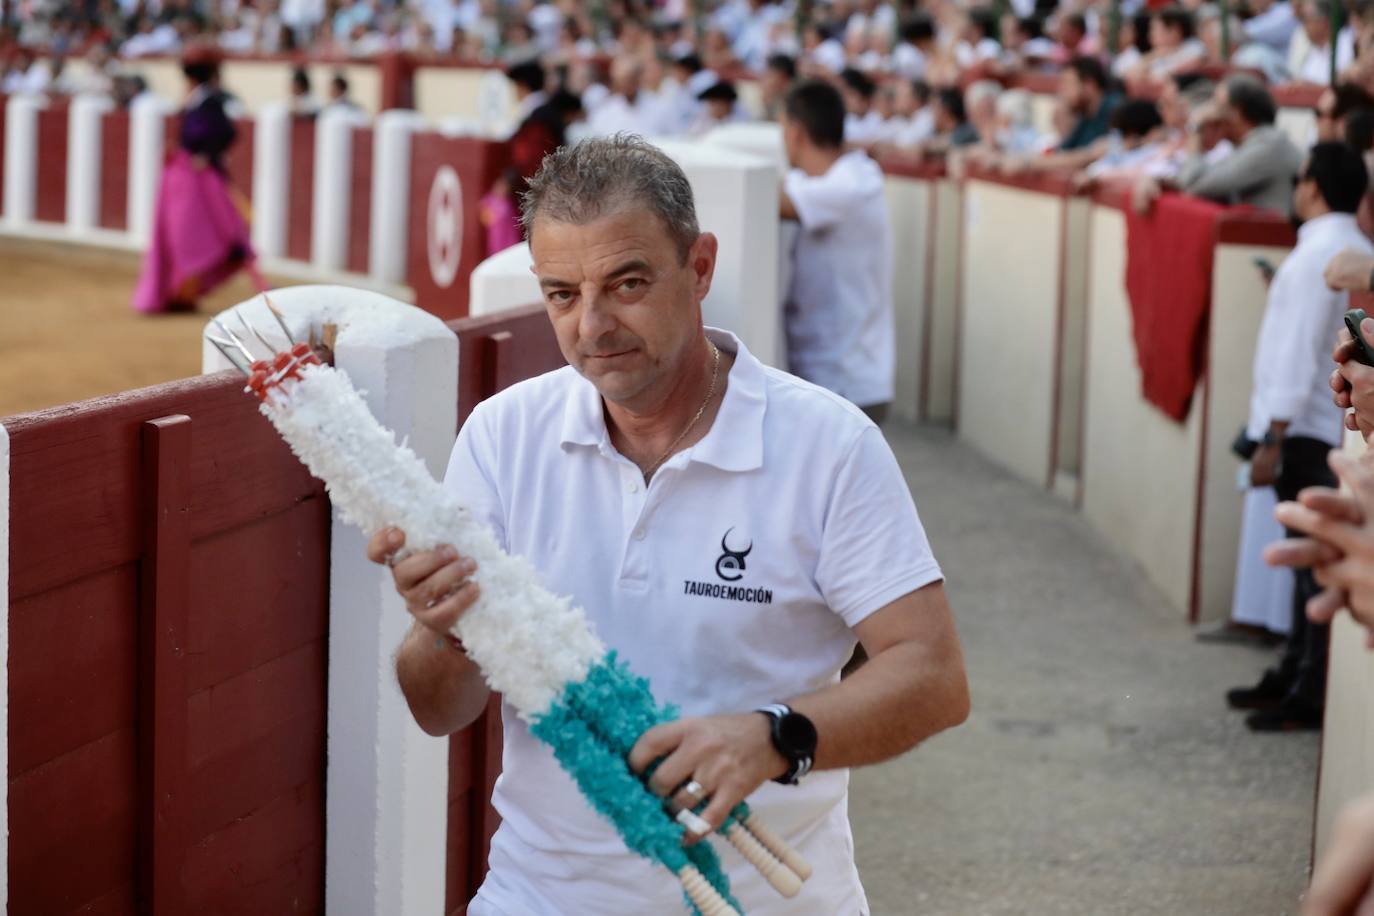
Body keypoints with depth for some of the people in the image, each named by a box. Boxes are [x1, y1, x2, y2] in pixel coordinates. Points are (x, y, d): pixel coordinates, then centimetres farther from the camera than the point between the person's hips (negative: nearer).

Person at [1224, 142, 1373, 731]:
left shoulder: (1318, 256, -15)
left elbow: (1299, 351, -19)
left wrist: (1273, 439, -18)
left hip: (1307, 430, -9)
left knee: (1315, 563, -4)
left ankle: (1312, 698, 1)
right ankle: (1296, 674, 26)